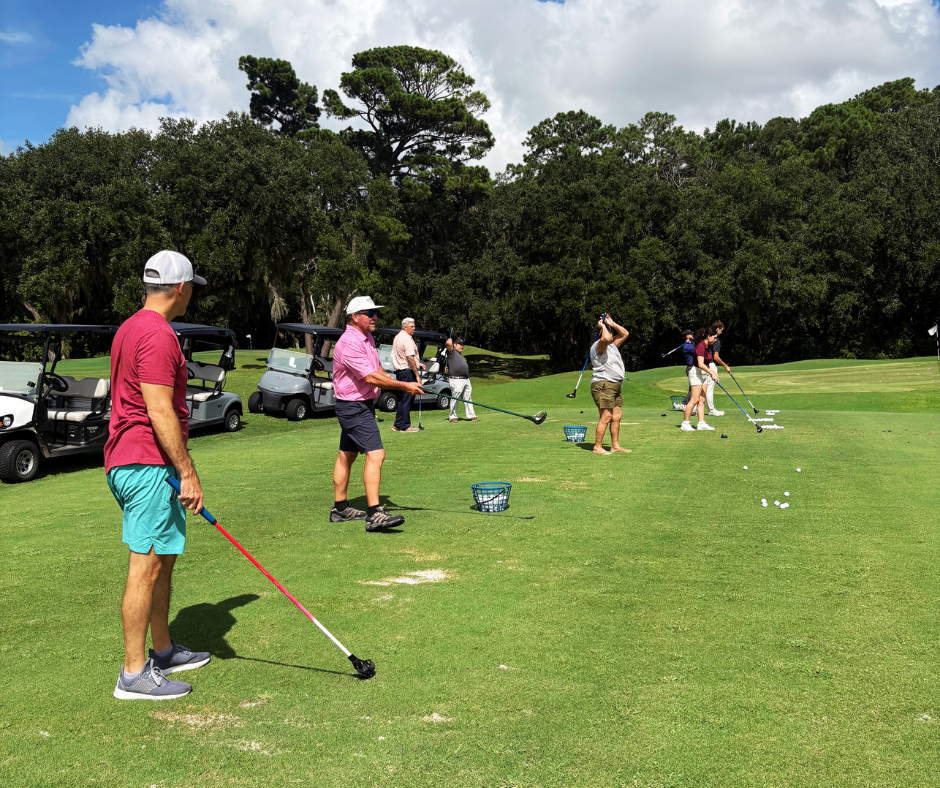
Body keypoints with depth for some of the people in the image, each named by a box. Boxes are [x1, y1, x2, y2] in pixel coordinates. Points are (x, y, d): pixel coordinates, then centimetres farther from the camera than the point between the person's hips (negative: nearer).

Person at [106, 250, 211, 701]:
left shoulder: (130, 329, 17)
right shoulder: (158, 334, -17)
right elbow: (160, 412, -22)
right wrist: (188, 473, -19)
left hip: (130, 463, 11)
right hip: (148, 465, -11)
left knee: (163, 561, 18)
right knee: (146, 567, -5)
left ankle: (163, 651, 29)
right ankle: (134, 674, 2)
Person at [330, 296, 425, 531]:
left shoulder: (367, 338, 13)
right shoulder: (349, 344, -21)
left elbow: (377, 369, 25)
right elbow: (371, 378, -25)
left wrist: (398, 383, 8)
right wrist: (403, 386, -21)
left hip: (363, 404, 10)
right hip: (354, 407, -10)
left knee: (347, 456, 15)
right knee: (375, 454, -19)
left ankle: (340, 509, 23)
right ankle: (374, 514, -23)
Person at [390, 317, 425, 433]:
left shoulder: (398, 337, 17)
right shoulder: (407, 339, -15)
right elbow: (410, 358, -20)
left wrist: (417, 363, 24)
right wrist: (417, 374, -18)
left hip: (399, 370, 10)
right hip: (407, 372, -10)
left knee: (403, 398, 14)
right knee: (407, 398, -5)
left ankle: (398, 425, 17)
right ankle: (405, 426, -2)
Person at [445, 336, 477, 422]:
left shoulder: (461, 355, 26)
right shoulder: (452, 351, 0)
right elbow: (448, 343, -18)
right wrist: (450, 339, 1)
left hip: (466, 379, 9)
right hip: (456, 380, -8)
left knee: (468, 398, 10)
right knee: (455, 399, -5)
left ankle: (471, 415, 15)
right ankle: (452, 417, 2)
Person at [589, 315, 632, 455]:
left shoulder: (613, 345, 22)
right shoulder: (598, 346, -7)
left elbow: (625, 333, 30)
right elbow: (606, 338, -30)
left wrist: (611, 323, 19)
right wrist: (602, 326, -13)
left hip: (616, 386, 10)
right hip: (603, 385, -10)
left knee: (617, 416, 9)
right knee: (606, 417, -14)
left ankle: (615, 445, 15)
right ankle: (597, 447, -12)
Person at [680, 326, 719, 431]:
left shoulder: (707, 346, 13)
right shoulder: (701, 346, -17)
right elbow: (700, 364, -25)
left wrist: (711, 371, 12)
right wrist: (711, 373, -24)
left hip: (703, 374, 10)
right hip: (696, 372, -10)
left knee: (702, 400, 6)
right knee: (694, 399, -12)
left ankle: (701, 423, 7)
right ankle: (685, 423, -8)